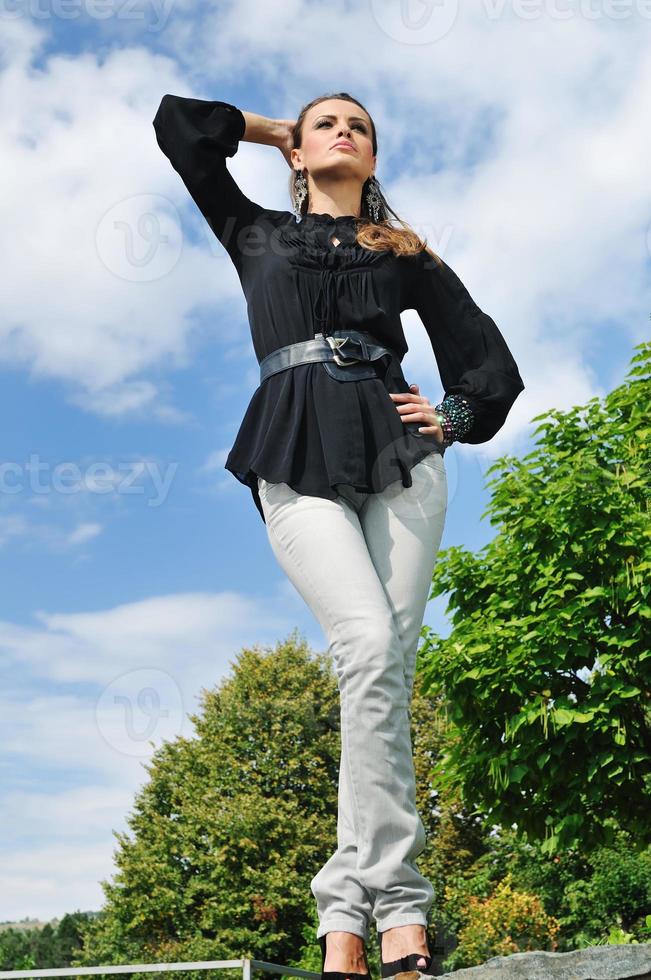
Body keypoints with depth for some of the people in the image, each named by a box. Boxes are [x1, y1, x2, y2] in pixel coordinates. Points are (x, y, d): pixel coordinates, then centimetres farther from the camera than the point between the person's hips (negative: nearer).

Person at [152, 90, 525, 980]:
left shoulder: (407, 256, 24)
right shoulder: (257, 234, 25)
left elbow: (487, 355, 23)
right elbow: (178, 123, 30)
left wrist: (452, 419, 7)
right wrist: (274, 130, 37)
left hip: (400, 455, 2)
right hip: (300, 460, -1)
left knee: (388, 664, -13)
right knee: (371, 647, -23)